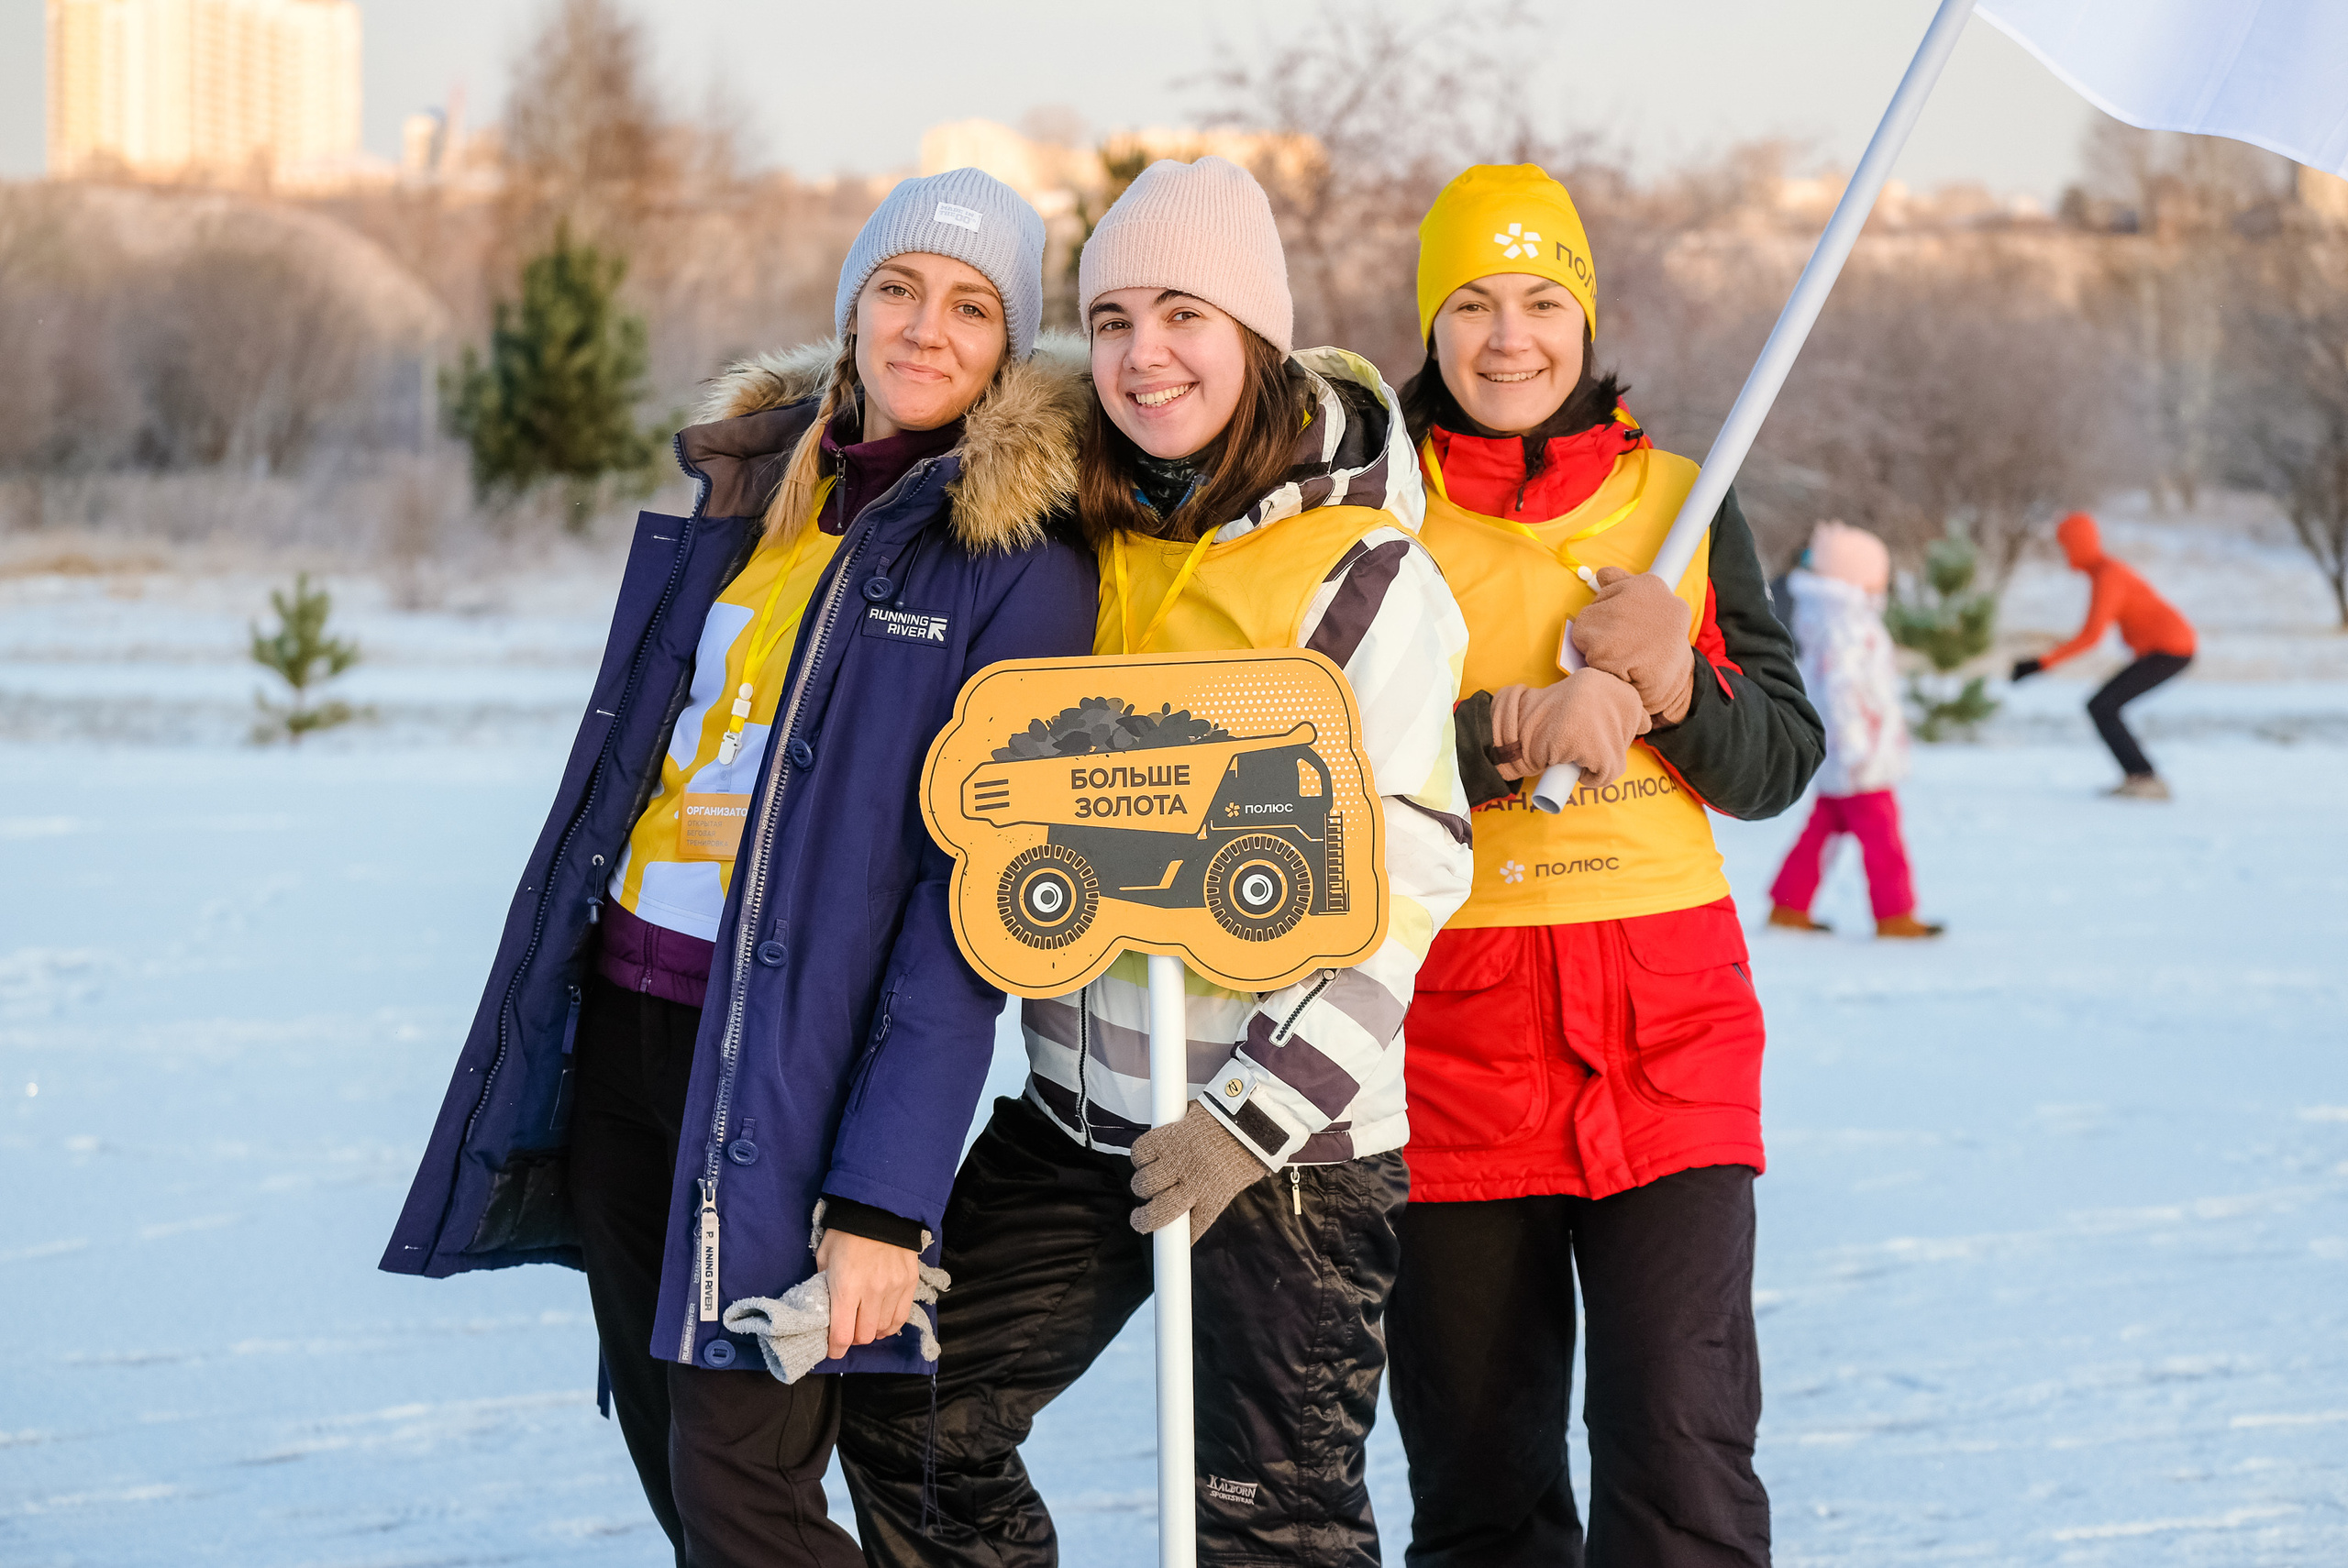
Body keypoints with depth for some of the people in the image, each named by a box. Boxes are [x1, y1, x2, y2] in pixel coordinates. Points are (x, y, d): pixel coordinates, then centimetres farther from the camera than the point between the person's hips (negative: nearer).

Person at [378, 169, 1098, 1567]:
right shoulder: (745, 495, 11)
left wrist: (886, 1199, -20)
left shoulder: (1018, 562, -8)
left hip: (789, 1066, -6)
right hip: (619, 1030, 6)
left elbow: (974, 909, -13)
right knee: (664, 1451, 11)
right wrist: (534, 1056, 17)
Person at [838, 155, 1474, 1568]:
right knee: (913, 1424, 9)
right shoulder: (1084, 534, 6)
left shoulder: (1364, 578, -13)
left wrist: (1257, 1114, -18)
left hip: (1290, 1137, -7)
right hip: (1078, 1112, 7)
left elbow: (1410, 882, -15)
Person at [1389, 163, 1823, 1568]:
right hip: (1451, 1020, 0)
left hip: (1666, 1024, 0)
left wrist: (1670, 683, -11)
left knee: (1684, 1441, -11)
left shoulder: (1681, 504, 10)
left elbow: (1782, 763, 8)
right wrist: (1517, 727, -18)